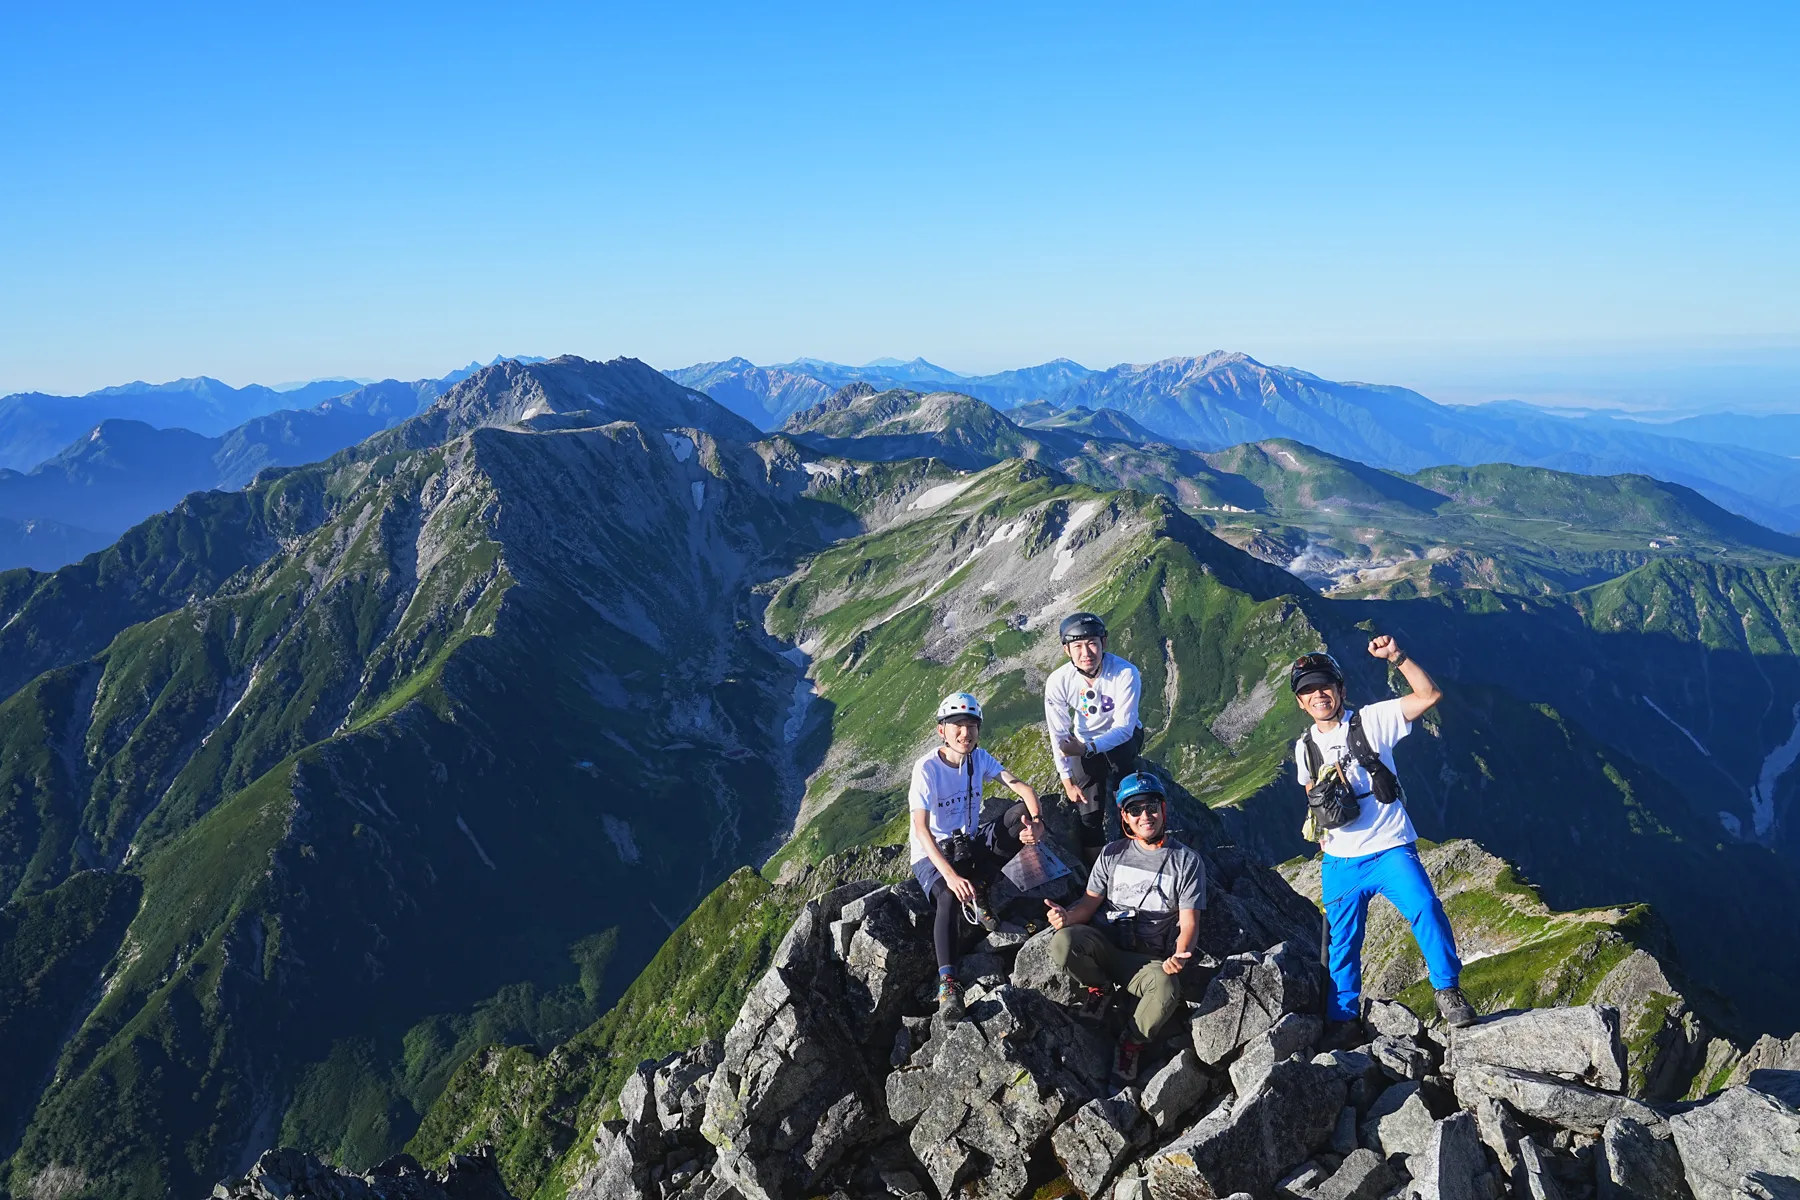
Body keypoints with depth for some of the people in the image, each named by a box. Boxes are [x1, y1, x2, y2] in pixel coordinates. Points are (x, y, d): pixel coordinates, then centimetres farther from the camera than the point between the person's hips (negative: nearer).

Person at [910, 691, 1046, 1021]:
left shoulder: (979, 758, -3)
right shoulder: (927, 768, -19)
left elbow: (1021, 786, -11)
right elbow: (921, 828, -27)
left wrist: (1037, 820, -34)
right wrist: (950, 875, -39)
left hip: (971, 843, 5)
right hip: (933, 854, -5)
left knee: (1022, 812, -18)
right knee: (950, 898, -38)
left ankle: (978, 890, -12)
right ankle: (947, 985, -39)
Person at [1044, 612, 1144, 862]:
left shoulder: (1125, 673, -31)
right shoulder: (1058, 682, -24)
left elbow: (1123, 728, -30)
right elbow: (1059, 735, -12)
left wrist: (1087, 748, -45)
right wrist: (1067, 781, -10)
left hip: (1124, 738, -2)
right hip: (1085, 743, 2)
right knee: (1089, 812, -5)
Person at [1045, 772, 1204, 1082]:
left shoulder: (1187, 862, 1)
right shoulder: (1112, 853, 9)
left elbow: (1188, 922, -4)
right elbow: (1091, 901, 7)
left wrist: (1179, 955, -26)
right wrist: (1068, 916, -18)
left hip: (1149, 959, -2)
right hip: (1103, 942, 2)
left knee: (1166, 991, -36)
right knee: (1063, 943, -31)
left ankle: (1134, 1041, -3)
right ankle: (1101, 986, 3)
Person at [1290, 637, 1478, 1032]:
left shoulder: (1370, 721, -5)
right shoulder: (1305, 748, 8)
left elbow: (1429, 696, -13)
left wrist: (1397, 657, -23)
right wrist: (1320, 825, 10)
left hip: (1390, 850, -4)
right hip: (1339, 862, 4)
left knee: (1426, 910, -24)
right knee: (1342, 943, 8)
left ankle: (1448, 991, -7)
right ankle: (1343, 1018, 23)